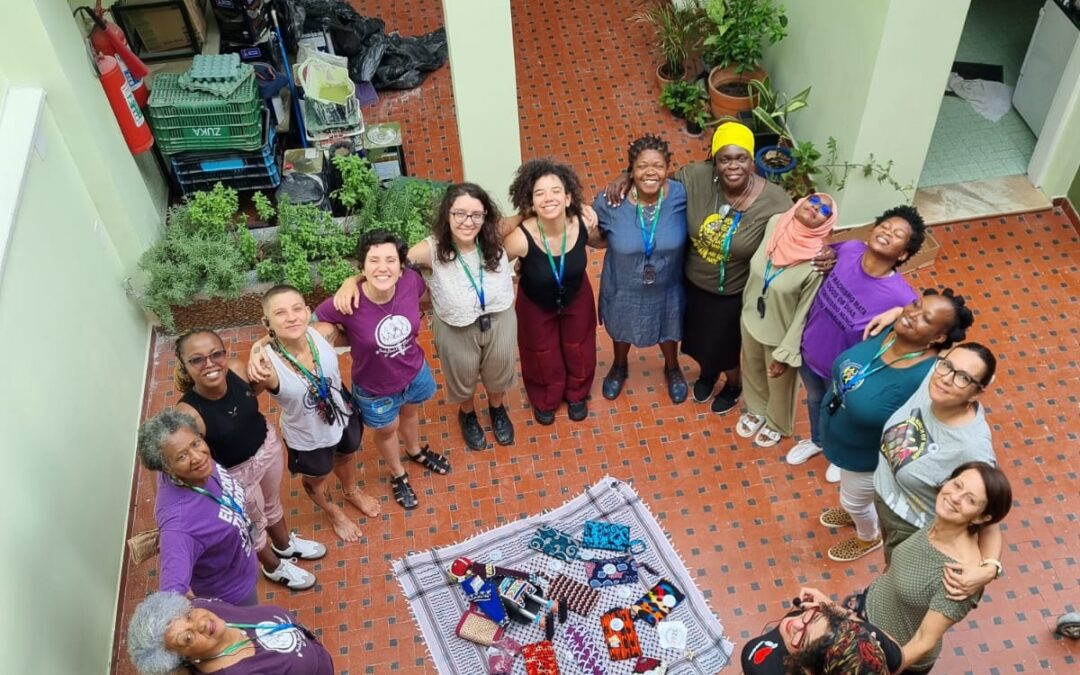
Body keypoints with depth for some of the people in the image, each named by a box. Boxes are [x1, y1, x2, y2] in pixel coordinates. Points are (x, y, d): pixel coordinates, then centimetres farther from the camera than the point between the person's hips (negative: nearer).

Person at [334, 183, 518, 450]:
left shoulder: (495, 241, -21)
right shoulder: (432, 250, -29)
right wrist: (352, 280, -42)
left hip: (500, 323, 2)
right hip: (457, 332, -2)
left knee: (499, 373, 31)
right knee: (463, 379, 28)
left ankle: (498, 409, 67)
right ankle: (467, 415, 65)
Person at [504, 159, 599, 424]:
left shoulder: (583, 225, -30)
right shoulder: (521, 238, -40)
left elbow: (601, 241, -5)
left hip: (577, 298, 2)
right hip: (536, 305, -2)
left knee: (578, 351, 27)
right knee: (543, 357, 25)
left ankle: (577, 394, 60)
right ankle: (545, 401, 57)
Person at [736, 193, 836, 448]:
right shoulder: (775, 224, -18)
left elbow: (805, 312, -22)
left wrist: (786, 353, -15)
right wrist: (746, 307, 12)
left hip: (780, 334, -4)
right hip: (751, 320, 4)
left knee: (779, 384, 24)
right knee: (752, 371, 31)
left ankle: (777, 424, 55)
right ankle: (756, 410, 61)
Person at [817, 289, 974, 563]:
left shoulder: (927, 378, -39)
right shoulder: (888, 329, -20)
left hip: (866, 456, -6)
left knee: (854, 500, 25)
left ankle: (869, 538, 58)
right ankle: (854, 511, 68)